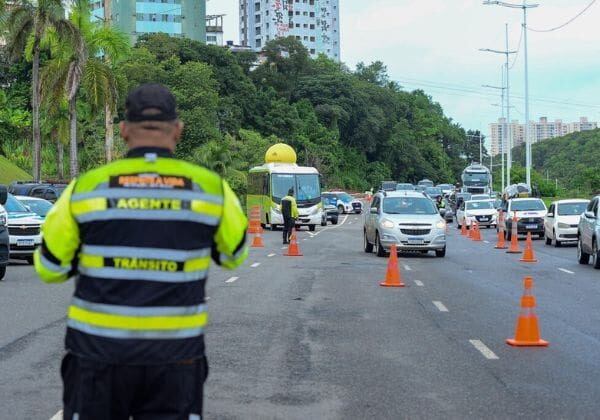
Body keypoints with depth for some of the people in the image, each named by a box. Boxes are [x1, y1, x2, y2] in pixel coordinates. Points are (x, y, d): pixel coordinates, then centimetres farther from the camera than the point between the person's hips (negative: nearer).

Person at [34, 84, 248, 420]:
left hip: (99, 351, 0)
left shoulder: (87, 187, -6)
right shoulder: (211, 187, -5)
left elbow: (51, 267, 2)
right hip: (175, 354, 0)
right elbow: (234, 255, 12)